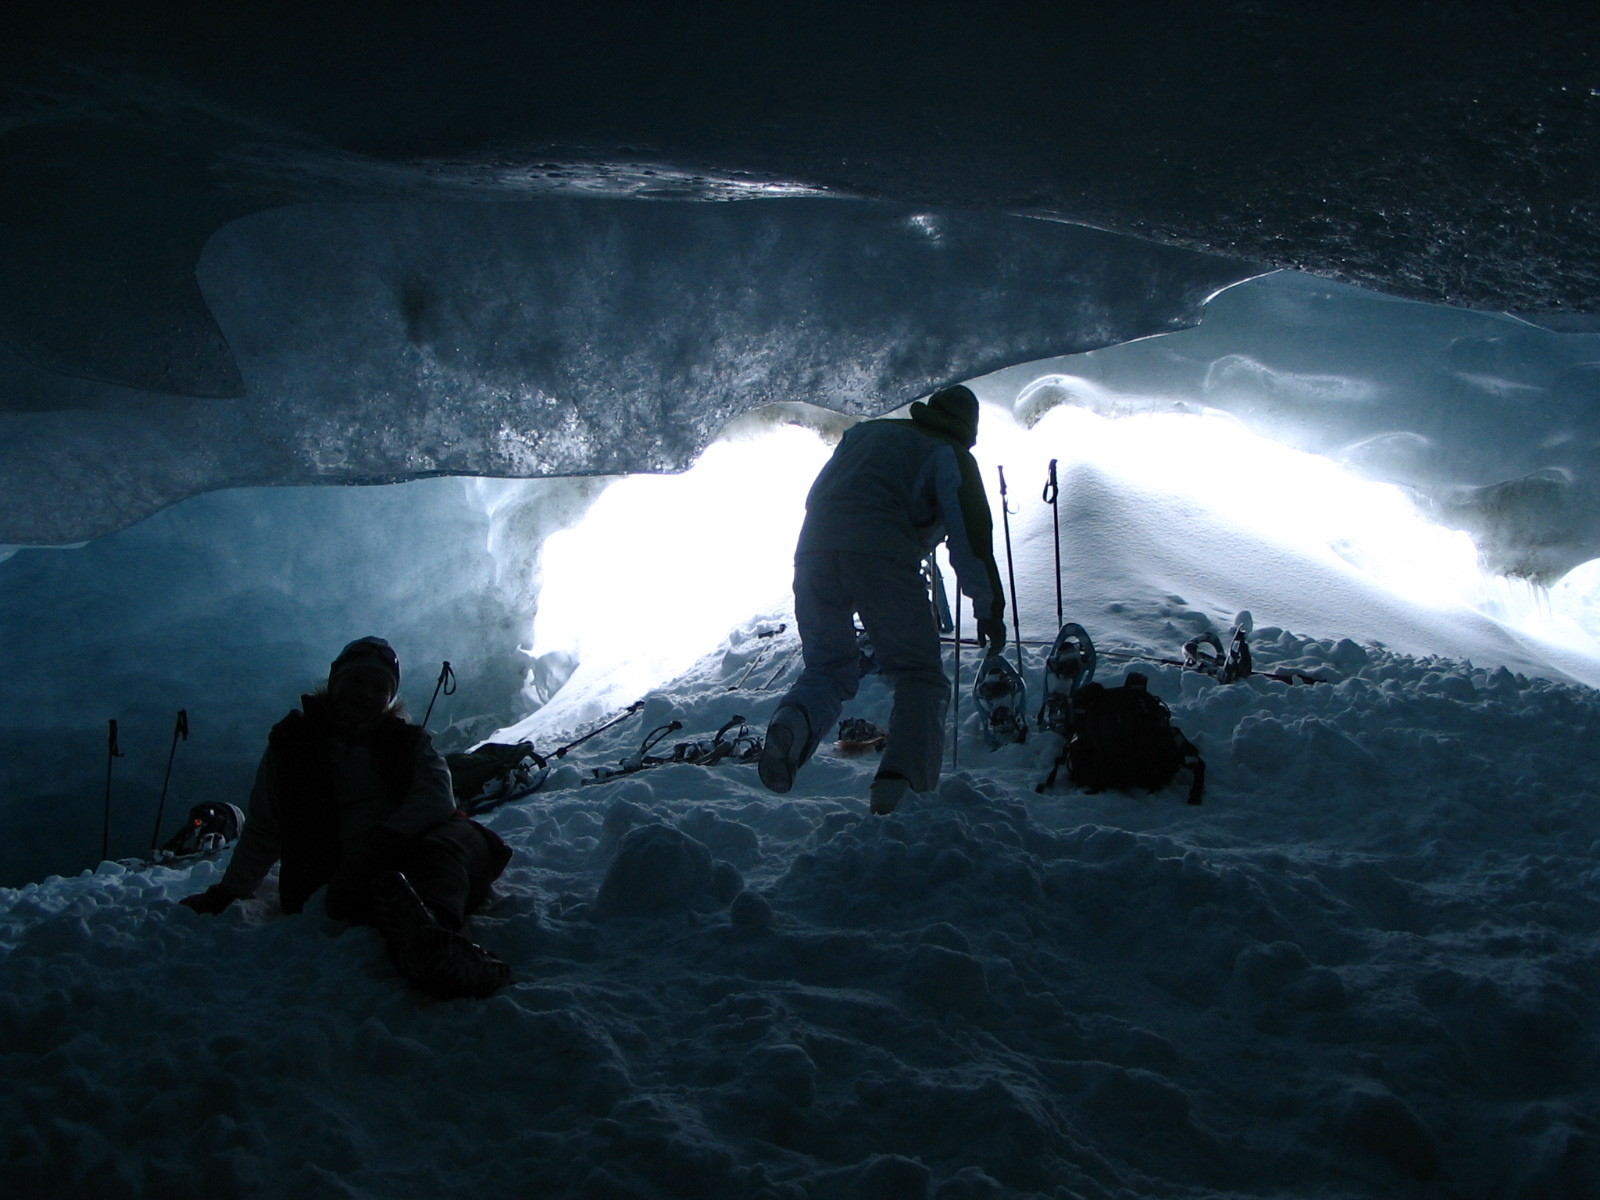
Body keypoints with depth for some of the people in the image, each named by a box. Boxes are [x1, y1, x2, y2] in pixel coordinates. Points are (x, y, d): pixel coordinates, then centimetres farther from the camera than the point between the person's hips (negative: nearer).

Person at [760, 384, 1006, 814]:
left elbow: (815, 496, 32)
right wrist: (989, 609, 7)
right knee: (920, 676, 6)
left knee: (828, 669, 15)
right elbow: (969, 531, 5)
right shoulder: (950, 455, 16)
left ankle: (794, 722, -19)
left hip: (814, 548, 4)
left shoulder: (865, 431, 31)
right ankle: (901, 781, -18)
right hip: (883, 557, -4)